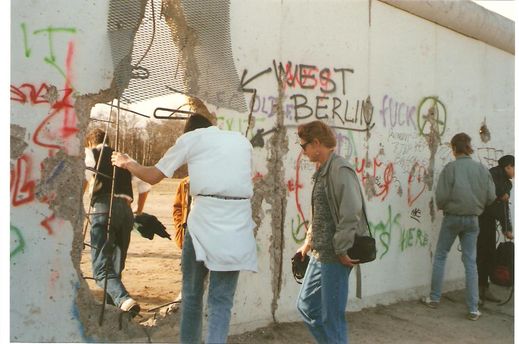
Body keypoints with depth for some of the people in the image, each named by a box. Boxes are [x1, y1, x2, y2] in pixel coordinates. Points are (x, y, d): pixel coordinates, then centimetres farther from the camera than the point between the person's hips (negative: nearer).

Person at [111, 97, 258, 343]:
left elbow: (153, 176, 13)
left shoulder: (191, 138, 11)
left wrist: (127, 163, 31)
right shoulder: (242, 141, 21)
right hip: (238, 228, 3)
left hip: (204, 223, -2)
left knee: (192, 293, 17)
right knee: (221, 301, 6)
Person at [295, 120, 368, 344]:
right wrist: (309, 241, 16)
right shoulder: (322, 171, 13)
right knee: (306, 305, 18)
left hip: (335, 258, -10)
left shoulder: (340, 170, -17)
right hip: (320, 254, 10)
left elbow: (351, 213, -24)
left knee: (332, 317, 1)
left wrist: (342, 251, -20)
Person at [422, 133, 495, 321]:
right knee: (470, 261, 8)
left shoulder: (450, 168, -12)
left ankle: (434, 298, 20)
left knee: (440, 256, 13)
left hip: (452, 217, -3)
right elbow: (491, 196, -1)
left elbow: (442, 195, -15)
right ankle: (473, 309, 7)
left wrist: (442, 207, 6)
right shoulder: (481, 168, -2)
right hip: (472, 219, 3)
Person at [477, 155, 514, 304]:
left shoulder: (506, 183, 19)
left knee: (490, 254, 10)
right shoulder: (494, 173, -8)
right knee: (479, 254, -8)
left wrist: (507, 229, 13)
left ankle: (484, 289, 19)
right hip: (480, 217, -9)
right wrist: (501, 194, -17)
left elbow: (505, 208, 19)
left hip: (489, 220, 9)